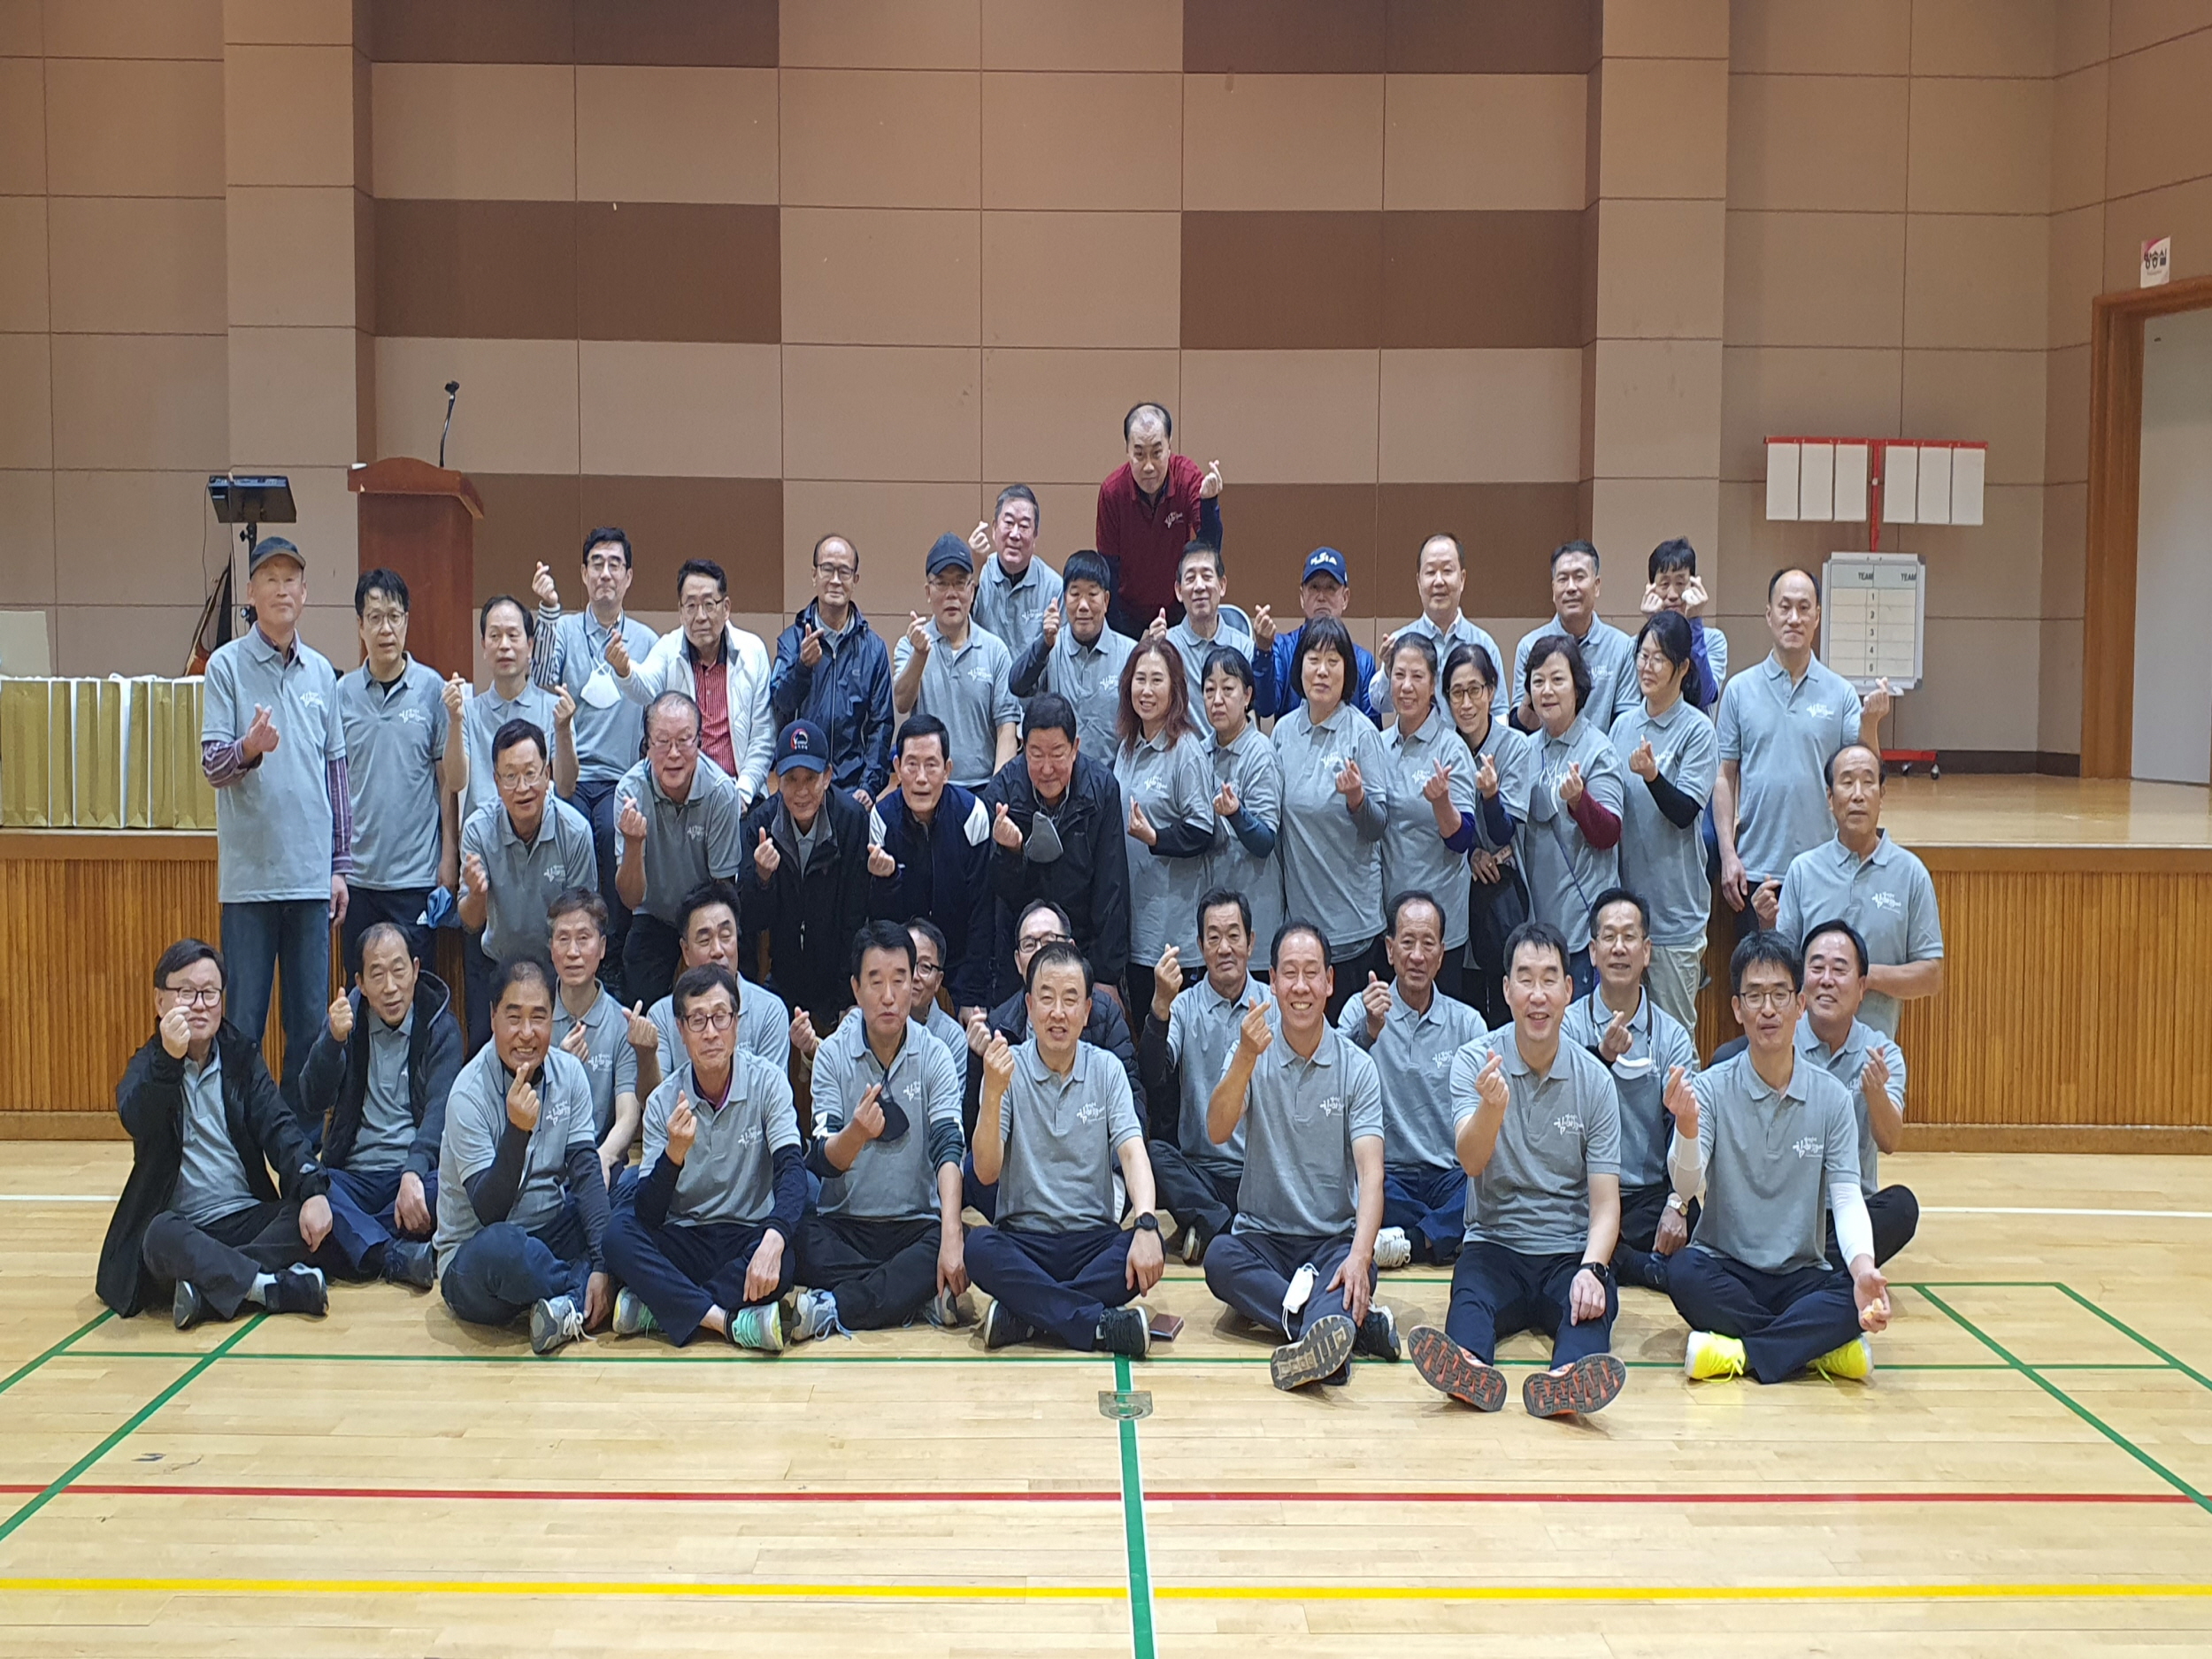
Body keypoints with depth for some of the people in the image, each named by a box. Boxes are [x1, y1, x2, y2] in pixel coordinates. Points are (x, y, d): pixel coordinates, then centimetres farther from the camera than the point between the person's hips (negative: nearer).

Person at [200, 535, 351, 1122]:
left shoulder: (321, 673, 11)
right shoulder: (227, 666, -1)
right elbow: (212, 764, -6)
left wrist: (340, 864, 11)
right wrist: (251, 747, -29)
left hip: (312, 875, 4)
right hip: (249, 874, -3)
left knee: (311, 1021, 7)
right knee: (243, 1025, 1)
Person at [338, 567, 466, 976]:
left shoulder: (432, 688, -1)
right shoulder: (342, 693, 3)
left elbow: (454, 780, -2)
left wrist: (455, 719, -16)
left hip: (415, 876, -2)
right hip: (357, 876, 2)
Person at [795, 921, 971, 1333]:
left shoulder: (934, 1056, -1)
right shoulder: (833, 1053, -2)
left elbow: (949, 1148, -14)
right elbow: (822, 1161, -11)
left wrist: (951, 1235, -31)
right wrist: (856, 1133, -36)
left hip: (916, 1226, 0)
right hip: (843, 1224, 0)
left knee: (961, 1247, -31)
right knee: (802, 1240, -32)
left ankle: (833, 1310, -29)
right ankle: (926, 1298, -21)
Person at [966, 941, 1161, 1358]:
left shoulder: (1106, 1070, 5)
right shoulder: (1008, 1067, 1)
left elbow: (1133, 1154, -7)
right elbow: (986, 1172, -8)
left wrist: (1146, 1225, -27)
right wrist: (993, 1094, -24)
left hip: (1095, 1240, 1)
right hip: (1023, 1240, -1)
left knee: (1149, 1249, -29)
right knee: (979, 1248, -32)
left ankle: (1023, 1313, -24)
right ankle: (1102, 1324, -33)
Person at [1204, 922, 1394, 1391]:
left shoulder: (1357, 1068, -1)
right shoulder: (1251, 1053, 2)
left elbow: (1370, 1172, -12)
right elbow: (1217, 1133, -15)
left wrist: (1360, 1255, -30)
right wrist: (1246, 1058, -33)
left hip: (1335, 1239, -1)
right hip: (1262, 1237, 1)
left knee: (1355, 1266, -34)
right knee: (1219, 1256, -31)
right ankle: (1353, 1321, -40)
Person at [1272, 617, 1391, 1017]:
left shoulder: (1362, 733, -7)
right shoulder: (1284, 730, 6)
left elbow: (1379, 823, -9)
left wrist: (1356, 798, -25)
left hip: (1351, 917, -4)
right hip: (1298, 906, 4)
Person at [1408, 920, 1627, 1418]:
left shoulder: (1594, 1080, 2)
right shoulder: (1475, 1062, 0)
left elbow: (1605, 1202, -1)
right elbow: (1472, 1162, -16)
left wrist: (1592, 1267, -23)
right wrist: (1492, 1105, -39)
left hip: (1570, 1252, 1)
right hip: (1495, 1245, 0)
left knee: (1592, 1303, -32)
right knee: (1470, 1297, -33)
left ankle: (1565, 1380, -62)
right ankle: (1472, 1368, -63)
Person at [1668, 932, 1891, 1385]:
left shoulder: (1830, 1097, 2)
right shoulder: (1710, 1088, -3)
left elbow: (1846, 1196, -4)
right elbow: (1687, 1186, -14)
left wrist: (1862, 1264, -26)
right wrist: (1687, 1130, -38)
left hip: (1803, 1277, 1)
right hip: (1724, 1270, -1)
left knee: (1860, 1297, -30)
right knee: (1684, 1273, -34)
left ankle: (1741, 1352, -24)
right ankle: (1819, 1347, -20)